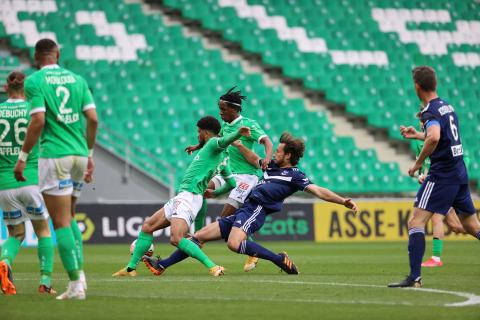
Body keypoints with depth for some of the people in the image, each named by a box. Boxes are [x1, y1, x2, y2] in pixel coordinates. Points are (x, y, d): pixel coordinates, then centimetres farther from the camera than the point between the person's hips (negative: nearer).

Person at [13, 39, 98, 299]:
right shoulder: (77, 79, 11)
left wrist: (23, 157, -7)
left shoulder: (34, 81, -4)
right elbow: (93, 118, 6)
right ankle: (79, 272, 7)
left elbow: (38, 121, -14)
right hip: (79, 154, 5)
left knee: (61, 222, -3)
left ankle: (75, 284, -7)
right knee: (69, 217, 21)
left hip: (54, 155, -5)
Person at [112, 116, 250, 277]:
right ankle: (131, 268, 22)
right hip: (181, 197, 11)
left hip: (189, 196, -11)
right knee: (147, 226, 16)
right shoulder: (220, 157, 22)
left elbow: (224, 141, -28)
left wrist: (238, 133, -49)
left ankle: (213, 267, -29)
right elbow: (232, 183, 24)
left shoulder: (213, 144, -4)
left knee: (176, 238, -27)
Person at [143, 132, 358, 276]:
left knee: (234, 243, -38)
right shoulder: (272, 167, 21)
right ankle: (161, 266, 10)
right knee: (199, 236, 6)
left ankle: (280, 260, -24)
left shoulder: (294, 175, -1)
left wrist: (343, 201, -21)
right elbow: (255, 160, 36)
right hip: (243, 211, 9)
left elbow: (318, 191, -9)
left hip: (256, 210, -9)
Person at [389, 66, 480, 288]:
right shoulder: (446, 106, 14)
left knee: (416, 222, -11)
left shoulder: (431, 111, -14)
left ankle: (414, 277, -19)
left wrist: (418, 163, -23)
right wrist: (417, 135, 34)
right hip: (460, 172, 9)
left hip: (442, 174, -9)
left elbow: (434, 138, -34)